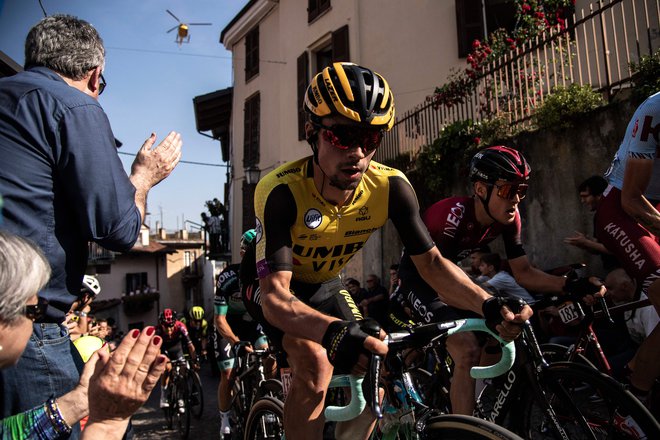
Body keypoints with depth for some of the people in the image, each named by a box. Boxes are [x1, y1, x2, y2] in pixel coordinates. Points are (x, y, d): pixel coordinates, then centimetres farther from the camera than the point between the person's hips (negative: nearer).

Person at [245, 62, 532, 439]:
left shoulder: (390, 186, -24)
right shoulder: (282, 191, -35)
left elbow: (432, 261, -19)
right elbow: (274, 295, -42)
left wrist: (490, 306, -35)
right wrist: (335, 331, -61)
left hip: (325, 285, 4)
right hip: (280, 286, -4)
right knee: (316, 365, -28)